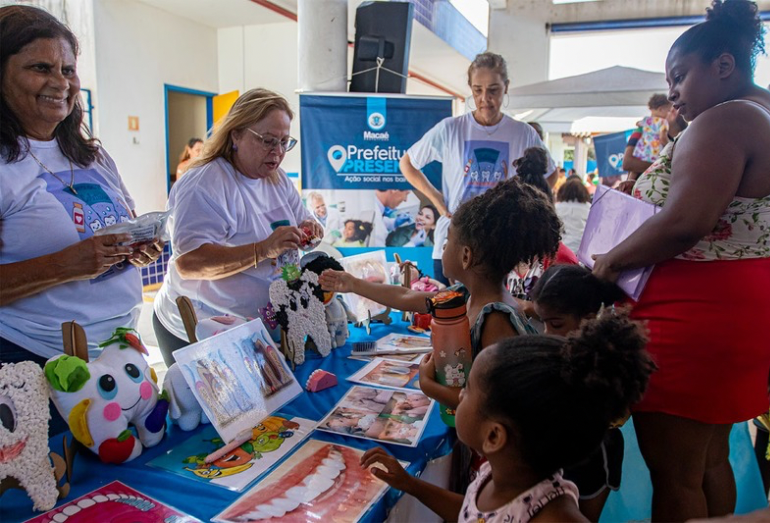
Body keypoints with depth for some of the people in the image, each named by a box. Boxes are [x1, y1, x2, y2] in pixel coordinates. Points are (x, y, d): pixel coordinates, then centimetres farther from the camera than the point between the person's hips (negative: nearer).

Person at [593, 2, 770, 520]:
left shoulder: (724, 120, -15)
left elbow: (684, 223, -28)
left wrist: (611, 262, -14)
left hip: (693, 315, -10)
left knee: (674, 476, 3)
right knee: (711, 462, 22)